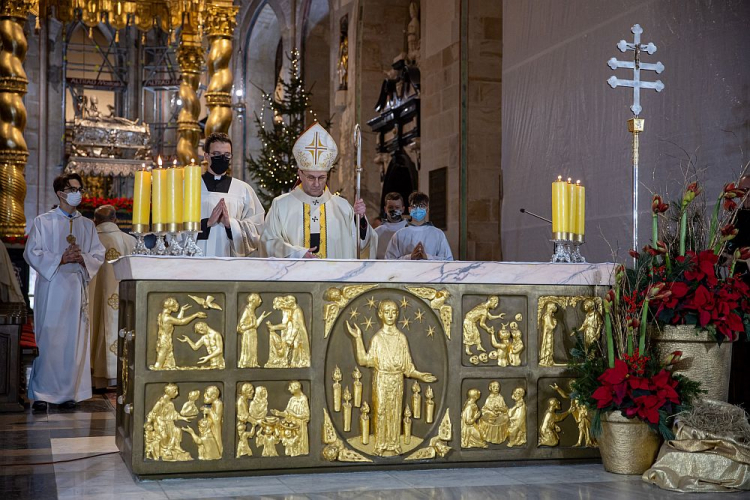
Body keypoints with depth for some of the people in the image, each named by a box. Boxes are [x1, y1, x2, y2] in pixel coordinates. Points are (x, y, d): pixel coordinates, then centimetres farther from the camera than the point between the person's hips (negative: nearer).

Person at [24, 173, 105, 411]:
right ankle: (41, 393, 1)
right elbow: (32, 253, -3)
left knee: (75, 339, 1)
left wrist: (83, 258, -11)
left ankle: (68, 392, 7)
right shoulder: (43, 222, 4)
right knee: (48, 339, -5)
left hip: (77, 286, 3)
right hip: (51, 286, -3)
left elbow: (99, 255, 11)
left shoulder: (87, 225, 14)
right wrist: (60, 259, -15)